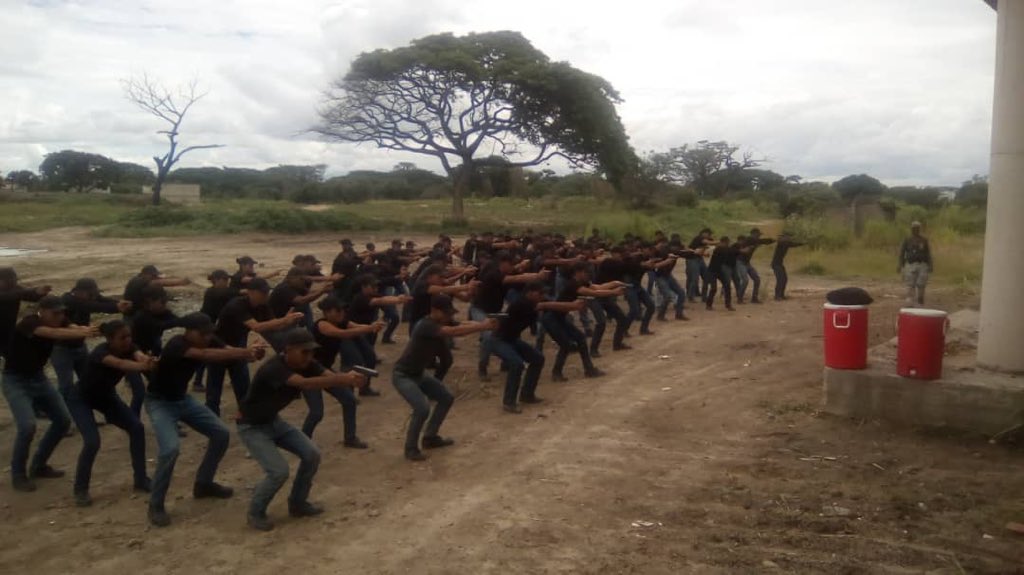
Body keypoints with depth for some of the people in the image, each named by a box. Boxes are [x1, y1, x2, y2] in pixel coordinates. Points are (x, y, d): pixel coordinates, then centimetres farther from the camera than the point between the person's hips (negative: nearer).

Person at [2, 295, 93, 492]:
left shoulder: (56, 322, -8)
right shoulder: (29, 323, -27)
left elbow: (73, 328, -28)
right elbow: (53, 334, -46)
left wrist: (86, 329, -52)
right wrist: (82, 333, -62)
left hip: (38, 378, 7)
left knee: (63, 420, 5)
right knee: (27, 425, -22)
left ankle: (38, 466, 22)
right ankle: (18, 475, 0)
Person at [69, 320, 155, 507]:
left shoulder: (128, 348, -20)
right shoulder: (100, 352, -36)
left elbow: (140, 356, -42)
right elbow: (120, 364, -57)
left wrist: (149, 361, -67)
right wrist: (143, 367, -77)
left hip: (106, 395, 6)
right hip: (82, 399, -6)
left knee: (137, 428, -8)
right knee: (92, 442, -22)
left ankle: (141, 480, 6)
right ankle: (80, 490, 1)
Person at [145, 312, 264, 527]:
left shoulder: (207, 341, -10)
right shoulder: (177, 345, -31)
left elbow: (230, 351, -26)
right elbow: (205, 355, -48)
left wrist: (252, 353, -49)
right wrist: (244, 352, -57)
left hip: (182, 399, 8)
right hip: (160, 402, -8)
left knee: (221, 434, 4)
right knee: (170, 448, -26)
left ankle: (203, 484, 23)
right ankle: (155, 506, -8)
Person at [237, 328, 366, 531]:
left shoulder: (306, 364, -12)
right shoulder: (274, 369, -35)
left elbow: (330, 375, -28)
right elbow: (305, 383, -51)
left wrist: (349, 378, -51)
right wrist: (344, 379, -61)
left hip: (273, 421, 8)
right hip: (252, 427, -8)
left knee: (311, 455, -1)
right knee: (279, 471, -18)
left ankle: (297, 504, 20)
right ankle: (256, 513, 8)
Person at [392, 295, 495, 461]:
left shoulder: (442, 323, 0)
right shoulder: (426, 325, -29)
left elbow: (464, 324, -13)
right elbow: (455, 332, -41)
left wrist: (484, 323, -33)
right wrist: (484, 327, -43)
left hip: (419, 373, 10)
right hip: (403, 375, -10)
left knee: (446, 398, 12)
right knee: (422, 408, -23)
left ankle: (430, 437, 26)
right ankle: (411, 448, -2)